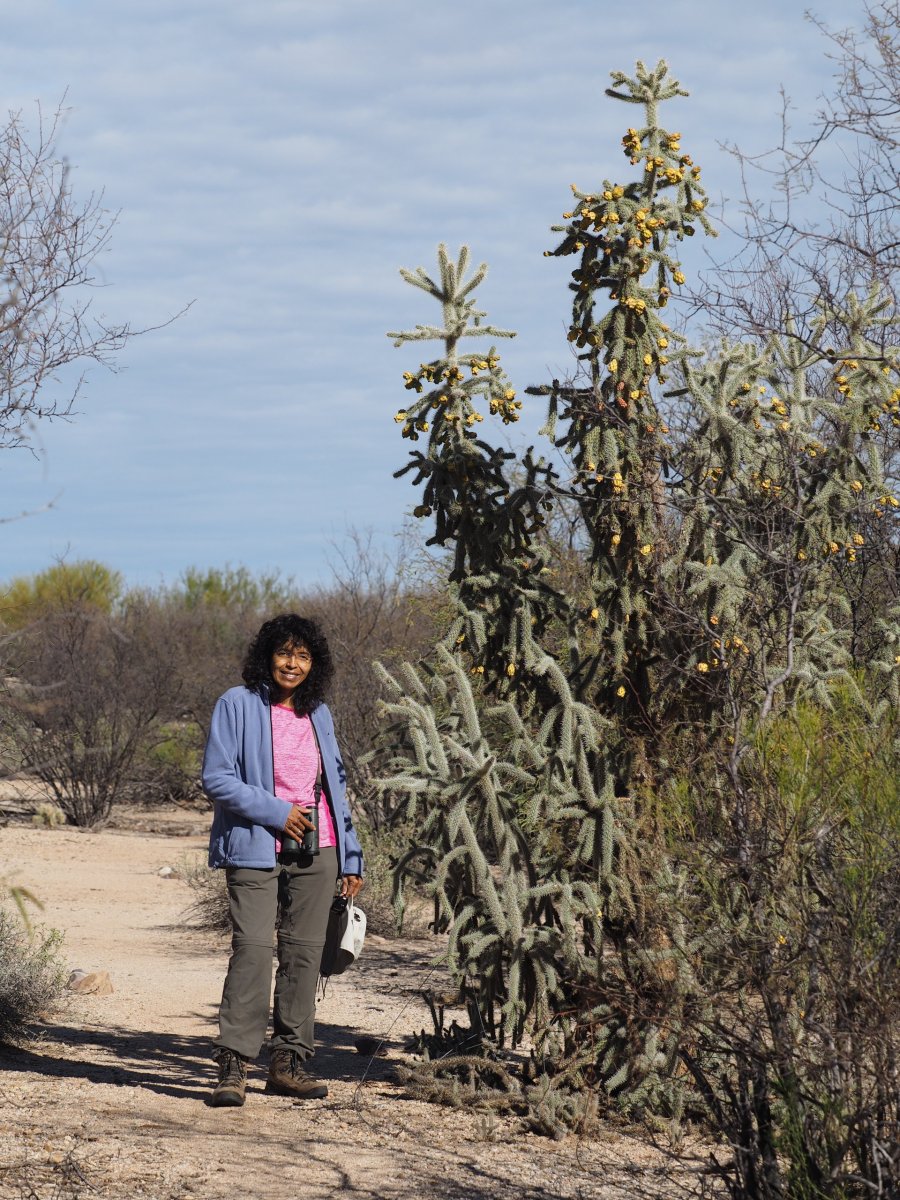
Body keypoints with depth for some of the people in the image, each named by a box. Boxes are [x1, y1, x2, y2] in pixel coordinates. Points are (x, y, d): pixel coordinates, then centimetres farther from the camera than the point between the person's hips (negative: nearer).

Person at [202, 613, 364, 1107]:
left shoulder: (318, 713, 15)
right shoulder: (238, 705, 0)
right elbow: (216, 778, -6)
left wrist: (351, 859, 15)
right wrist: (275, 812, -13)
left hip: (317, 852, 5)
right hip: (256, 848, -5)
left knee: (305, 951, 3)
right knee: (253, 949, -14)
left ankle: (288, 1063, 10)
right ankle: (232, 1065, -13)